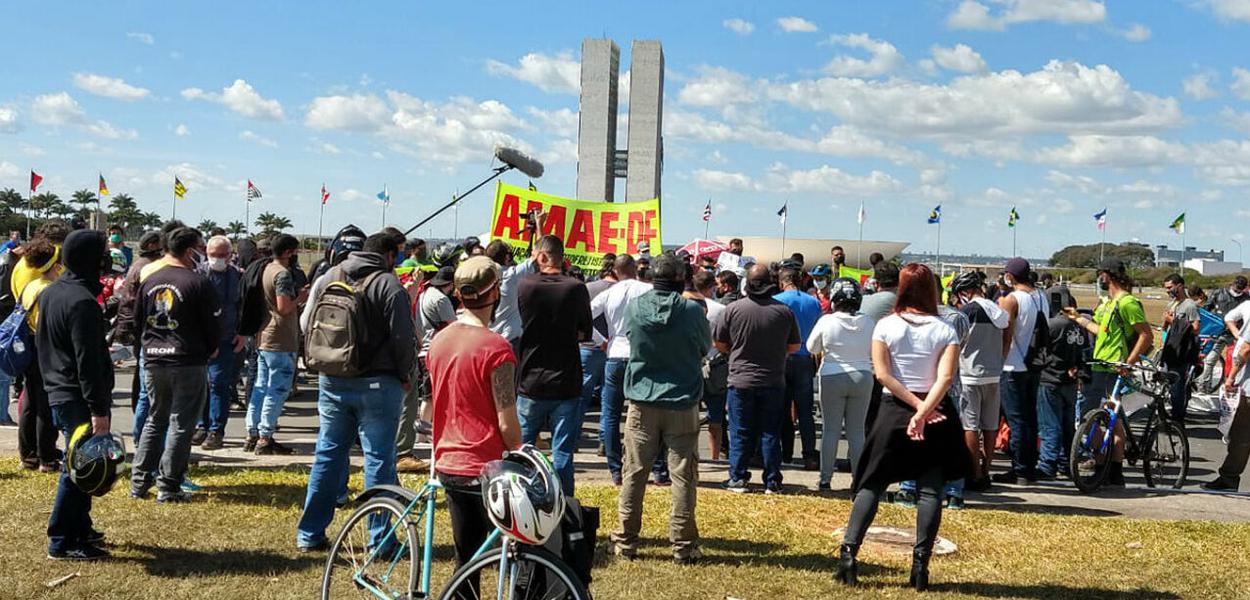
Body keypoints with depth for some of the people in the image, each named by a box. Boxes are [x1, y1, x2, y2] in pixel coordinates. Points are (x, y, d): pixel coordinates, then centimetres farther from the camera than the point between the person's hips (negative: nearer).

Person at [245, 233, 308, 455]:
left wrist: (298, 295, 14)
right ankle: (265, 438, -2)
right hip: (281, 342, -10)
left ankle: (253, 435, 17)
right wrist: (300, 298, -6)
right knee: (277, 390, -4)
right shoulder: (283, 274, -15)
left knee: (261, 387, 13)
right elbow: (284, 307, -22)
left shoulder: (267, 269, 14)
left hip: (264, 339, 10)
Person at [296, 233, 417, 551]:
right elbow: (403, 338, -14)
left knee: (328, 454, 14)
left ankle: (310, 535, 19)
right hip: (376, 383, -5)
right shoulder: (388, 284, -12)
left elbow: (310, 325, 14)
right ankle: (381, 539, 6)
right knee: (379, 459, 2)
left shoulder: (330, 277, 8)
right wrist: (404, 375, 1)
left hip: (331, 382, 6)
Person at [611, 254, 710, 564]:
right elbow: (706, 347, 5)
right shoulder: (692, 310, -10)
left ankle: (626, 541, 15)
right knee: (683, 475, 5)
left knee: (634, 472, 10)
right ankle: (683, 545, 8)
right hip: (682, 403, -2)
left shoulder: (634, 307, -4)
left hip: (642, 402, 2)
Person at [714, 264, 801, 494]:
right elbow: (794, 347, 4)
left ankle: (737, 478, 7)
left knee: (741, 433, 7)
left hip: (741, 380, -1)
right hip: (773, 381, 1)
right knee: (771, 433, 8)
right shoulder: (785, 311, -4)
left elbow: (719, 343, 0)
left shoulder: (733, 309, -8)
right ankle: (772, 482, 10)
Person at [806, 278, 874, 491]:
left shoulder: (827, 321, -10)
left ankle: (825, 479, 8)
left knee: (830, 430, 5)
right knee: (857, 431, 8)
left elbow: (812, 348, 3)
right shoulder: (868, 322, -4)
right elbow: (875, 354, 6)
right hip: (862, 377, 2)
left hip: (832, 378, -2)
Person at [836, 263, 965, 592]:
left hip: (894, 410, 0)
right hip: (936, 413, 0)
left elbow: (882, 374, -9)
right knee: (930, 489, 4)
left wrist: (915, 406, -9)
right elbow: (945, 377, -14)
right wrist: (923, 412, -18)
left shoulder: (886, 326, -2)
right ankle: (920, 563, 0)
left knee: (871, 484, 6)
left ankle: (848, 552, -3)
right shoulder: (945, 331, -1)